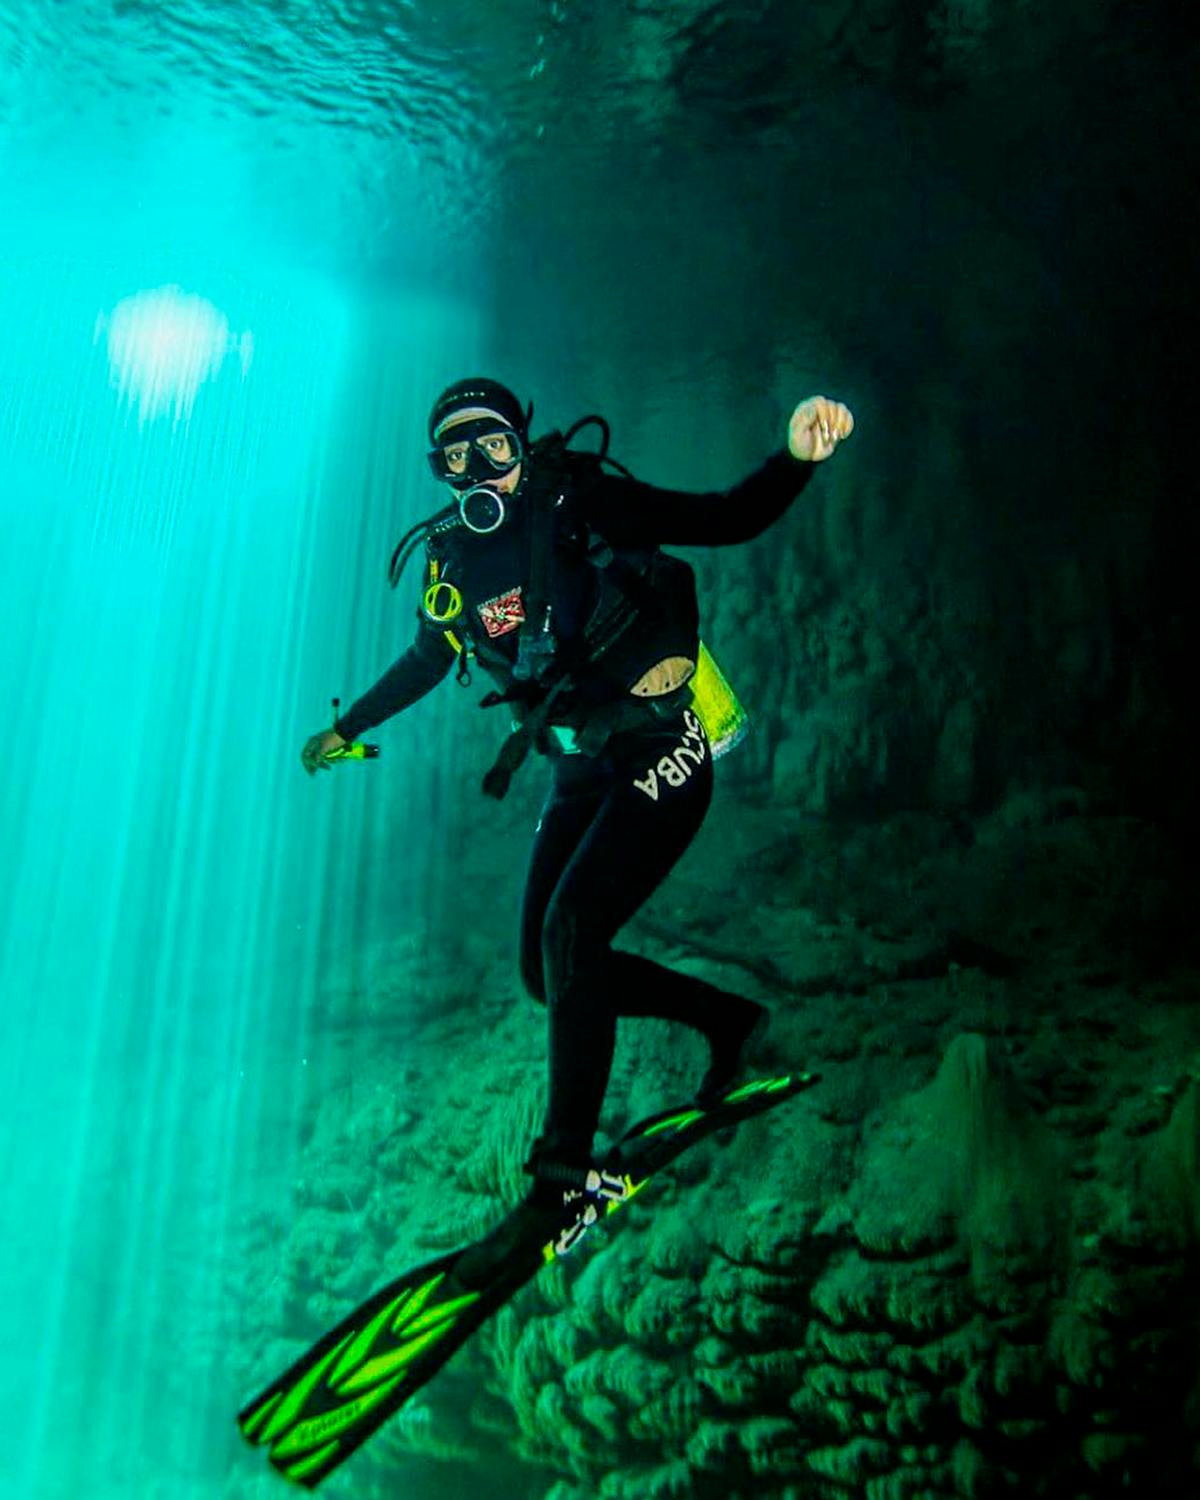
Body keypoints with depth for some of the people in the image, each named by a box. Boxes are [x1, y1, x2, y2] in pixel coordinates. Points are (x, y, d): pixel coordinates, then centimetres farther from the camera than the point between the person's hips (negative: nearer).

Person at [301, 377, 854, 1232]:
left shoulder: (579, 507, -10)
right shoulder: (452, 558, 5)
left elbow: (730, 521, -14)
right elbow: (429, 660, 23)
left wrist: (798, 458, -33)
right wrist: (347, 730, 33)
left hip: (661, 757, -6)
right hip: (582, 775, 6)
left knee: (571, 931, -20)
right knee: (548, 968, 3)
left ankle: (566, 1169, -8)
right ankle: (728, 1019, 23)